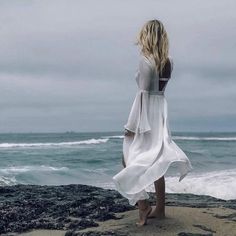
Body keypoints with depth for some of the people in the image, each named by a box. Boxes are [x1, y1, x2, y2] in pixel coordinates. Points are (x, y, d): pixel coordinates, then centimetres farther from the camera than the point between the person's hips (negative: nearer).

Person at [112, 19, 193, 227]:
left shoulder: (145, 61, -14)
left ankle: (144, 207, -3)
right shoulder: (169, 61, 6)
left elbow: (142, 94, -19)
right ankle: (160, 209, 22)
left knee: (131, 160, 3)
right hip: (161, 111, 7)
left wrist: (132, 124, -17)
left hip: (145, 113, -7)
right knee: (155, 161, 15)